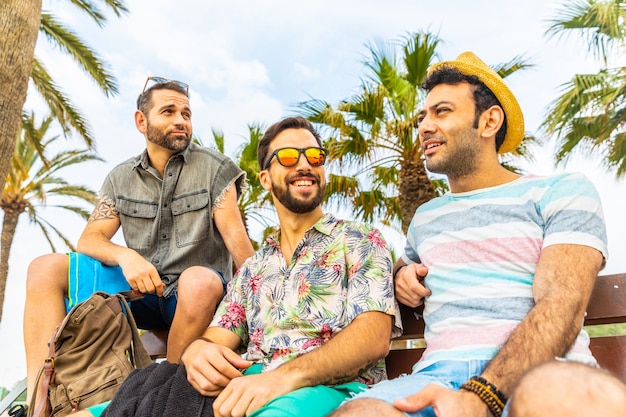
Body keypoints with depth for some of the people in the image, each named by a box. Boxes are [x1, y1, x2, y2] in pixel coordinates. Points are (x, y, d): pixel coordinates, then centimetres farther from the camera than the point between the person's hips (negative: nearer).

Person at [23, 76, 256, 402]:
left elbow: (237, 240, -11)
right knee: (45, 268, -7)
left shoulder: (213, 168, -3)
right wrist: (126, 256, -20)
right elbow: (89, 240, 3)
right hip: (140, 289, 4)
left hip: (196, 293, -3)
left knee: (200, 280, -38)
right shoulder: (120, 179, 9)